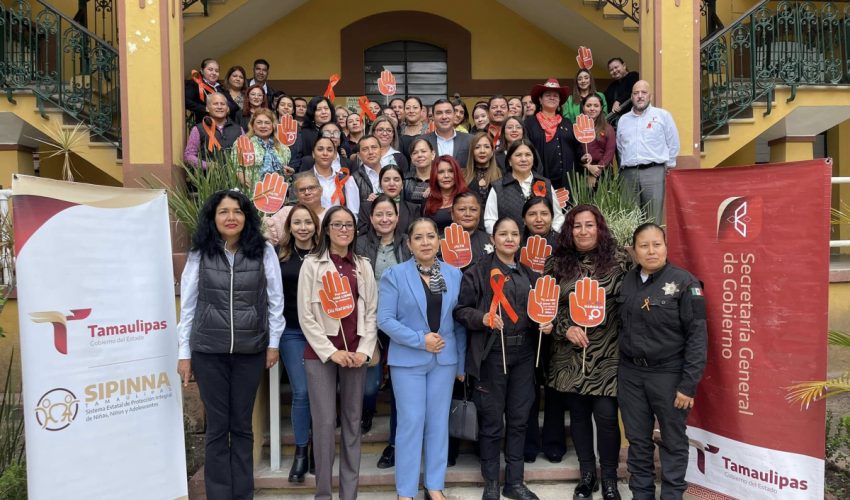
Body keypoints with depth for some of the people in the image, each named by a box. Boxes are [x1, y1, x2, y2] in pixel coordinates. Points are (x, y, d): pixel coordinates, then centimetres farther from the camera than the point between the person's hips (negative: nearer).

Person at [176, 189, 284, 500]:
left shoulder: (264, 252, -2)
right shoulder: (199, 254, 0)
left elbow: (275, 299, 2)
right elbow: (188, 305, 3)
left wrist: (273, 342, 2)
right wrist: (184, 353, 3)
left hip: (251, 350, 0)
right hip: (208, 351, 0)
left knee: (242, 426, 10)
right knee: (217, 427, 7)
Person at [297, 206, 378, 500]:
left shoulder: (363, 266, 10)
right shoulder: (312, 264, 0)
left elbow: (371, 312, 8)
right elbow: (306, 315, -4)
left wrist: (364, 350, -4)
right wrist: (330, 352, -10)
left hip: (355, 354, 3)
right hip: (320, 354, -3)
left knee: (352, 422, 7)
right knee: (325, 423, -3)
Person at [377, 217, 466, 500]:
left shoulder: (454, 275, 5)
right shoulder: (394, 275, -5)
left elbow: (459, 321, 6)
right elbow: (384, 319, -10)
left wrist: (462, 362, 4)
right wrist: (420, 340, -17)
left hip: (444, 359, 3)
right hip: (408, 360, -3)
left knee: (438, 422, 9)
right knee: (411, 422, 1)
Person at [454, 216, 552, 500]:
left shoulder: (528, 273, 13)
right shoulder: (478, 271, -4)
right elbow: (461, 309, -8)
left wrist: (546, 324, -1)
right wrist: (483, 318, -25)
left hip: (524, 352, 5)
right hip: (491, 353, -5)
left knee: (519, 418, 11)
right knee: (492, 420, 4)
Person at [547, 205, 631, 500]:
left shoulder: (618, 260, -2)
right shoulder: (557, 263, 4)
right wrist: (566, 328, -9)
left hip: (607, 354, -2)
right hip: (569, 353, 3)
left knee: (606, 415, -3)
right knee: (578, 414, 13)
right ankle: (587, 474, 31)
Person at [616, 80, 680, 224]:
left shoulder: (663, 115, 7)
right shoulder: (623, 120, 18)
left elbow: (673, 144, 9)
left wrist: (668, 166, 8)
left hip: (654, 171, -3)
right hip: (628, 173, 3)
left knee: (653, 219, -7)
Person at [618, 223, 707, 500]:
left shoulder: (684, 282, -9)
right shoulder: (627, 281, 4)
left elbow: (697, 336, -11)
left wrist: (688, 384, -14)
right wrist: (620, 367, 4)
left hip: (668, 374, -4)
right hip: (630, 373, 4)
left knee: (673, 441, 9)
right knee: (637, 439, 13)